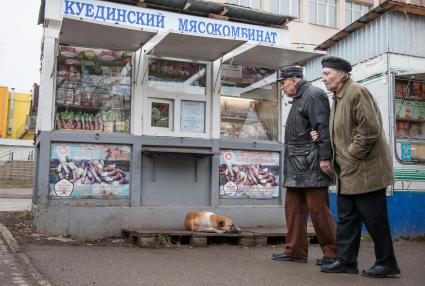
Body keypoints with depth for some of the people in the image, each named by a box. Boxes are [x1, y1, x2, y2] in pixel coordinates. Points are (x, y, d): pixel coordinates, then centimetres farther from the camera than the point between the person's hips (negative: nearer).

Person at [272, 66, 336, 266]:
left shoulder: (313, 95, -7)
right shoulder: (298, 100, 22)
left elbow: (323, 128, -17)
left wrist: (325, 158, -22)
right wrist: (290, 165, 11)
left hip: (312, 165, -10)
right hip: (296, 167, 10)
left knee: (318, 210, -4)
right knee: (293, 208, 9)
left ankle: (332, 253, 7)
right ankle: (295, 251, 17)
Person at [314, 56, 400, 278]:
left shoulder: (356, 92, -13)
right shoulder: (338, 98, 17)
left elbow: (370, 129, -21)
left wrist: (352, 154, -16)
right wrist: (322, 137, 8)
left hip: (365, 169, -10)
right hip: (347, 172, 10)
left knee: (374, 218, 0)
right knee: (346, 218, 12)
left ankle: (387, 263, 14)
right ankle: (346, 261, 20)